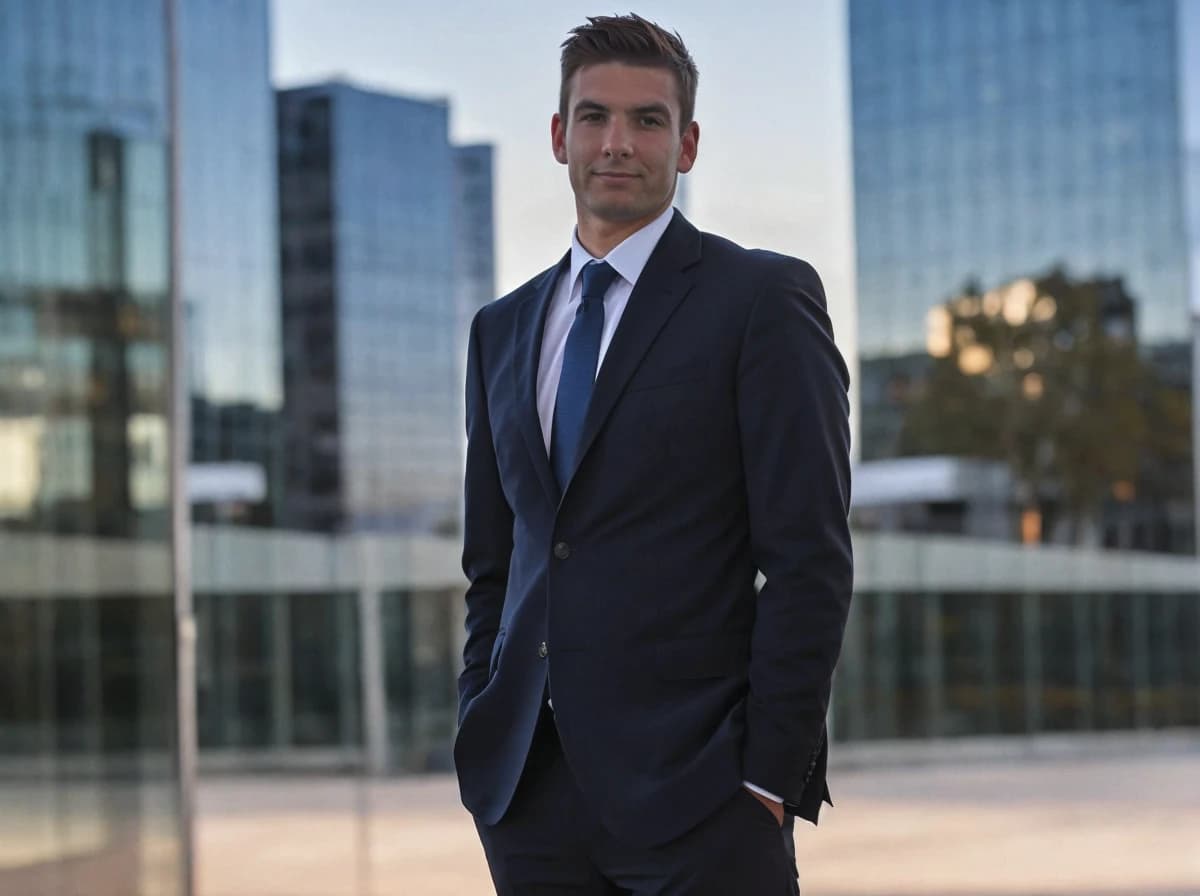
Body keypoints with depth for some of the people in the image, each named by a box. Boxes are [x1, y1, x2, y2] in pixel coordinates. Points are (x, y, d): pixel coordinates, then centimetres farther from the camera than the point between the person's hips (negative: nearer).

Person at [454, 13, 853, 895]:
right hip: (530, 788, 5)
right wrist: (483, 748, 9)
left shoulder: (764, 299, -3)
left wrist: (768, 778, -12)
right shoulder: (503, 328, 15)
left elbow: (810, 558, -8)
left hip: (694, 789, -5)